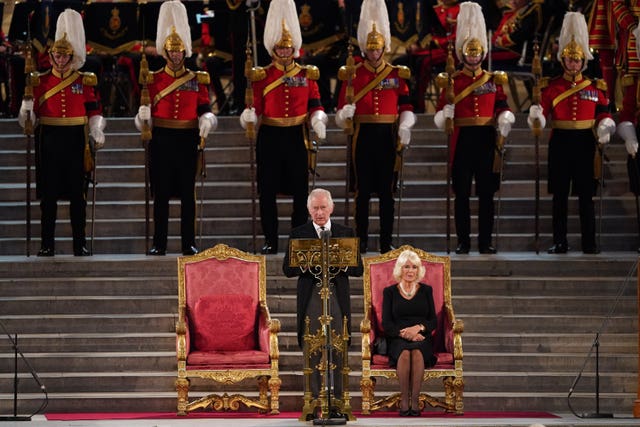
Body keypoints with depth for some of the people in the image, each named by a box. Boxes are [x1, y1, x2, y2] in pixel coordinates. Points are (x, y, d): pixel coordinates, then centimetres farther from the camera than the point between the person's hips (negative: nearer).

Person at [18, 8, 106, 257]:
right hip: (49, 141, 0)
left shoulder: (84, 81, 6)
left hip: (76, 141, 0)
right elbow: (33, 113, 5)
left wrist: (98, 134, -8)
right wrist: (26, 113, -17)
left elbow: (94, 112, 5)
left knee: (77, 194, 3)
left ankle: (80, 245, 8)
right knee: (48, 194, 1)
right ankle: (47, 245, 7)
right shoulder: (41, 81, 6)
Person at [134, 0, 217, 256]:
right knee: (161, 194, 1)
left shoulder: (197, 80, 7)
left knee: (187, 194, 2)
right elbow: (145, 119, 4)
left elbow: (205, 111, 5)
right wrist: (143, 117, -19)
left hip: (187, 141, 0)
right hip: (162, 141, 0)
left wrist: (206, 122, -18)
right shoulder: (153, 80, 5)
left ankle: (189, 244, 6)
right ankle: (159, 244, 5)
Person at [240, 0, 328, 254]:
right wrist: (248, 116, -23)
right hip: (270, 138, -1)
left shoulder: (307, 74, 5)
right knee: (267, 191, 1)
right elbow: (255, 106, -1)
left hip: (297, 137, 1)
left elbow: (315, 104, 6)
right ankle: (270, 241, 9)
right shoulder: (262, 76, 2)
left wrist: (318, 120, -13)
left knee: (300, 191, 2)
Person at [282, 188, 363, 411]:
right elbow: (287, 269, 5)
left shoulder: (346, 233, 10)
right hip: (310, 298, 0)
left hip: (337, 298, 1)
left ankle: (338, 398, 2)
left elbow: (358, 269, 7)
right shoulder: (298, 234, 8)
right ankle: (314, 399, 2)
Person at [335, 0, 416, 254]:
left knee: (386, 191, 3)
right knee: (363, 190, 1)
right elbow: (342, 112, 1)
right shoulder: (352, 74, 4)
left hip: (387, 137, 1)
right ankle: (361, 241, 8)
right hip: (363, 136, -1)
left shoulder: (396, 74, 6)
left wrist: (404, 129, -12)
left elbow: (406, 107, 4)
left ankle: (386, 243, 7)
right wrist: (345, 114, -21)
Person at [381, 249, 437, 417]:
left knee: (417, 352, -36)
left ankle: (415, 401, -35)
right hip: (397, 340, 0)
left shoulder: (426, 290, 15)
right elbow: (386, 324, 3)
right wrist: (403, 333, -16)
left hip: (421, 338, 0)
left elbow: (433, 321, 9)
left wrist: (418, 328, -13)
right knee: (405, 352, -36)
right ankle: (404, 401, -33)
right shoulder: (390, 292, 12)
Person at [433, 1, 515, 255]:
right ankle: (463, 242, 5)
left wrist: (505, 120, -15)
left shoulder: (494, 80, 10)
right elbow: (441, 116, 2)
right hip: (462, 139, -1)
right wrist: (445, 115, -20)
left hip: (487, 139, 1)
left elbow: (502, 107, 7)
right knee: (462, 193, 0)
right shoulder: (452, 81, 5)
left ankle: (485, 242, 6)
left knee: (486, 192, 2)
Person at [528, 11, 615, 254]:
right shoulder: (551, 87, 4)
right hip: (560, 142, 0)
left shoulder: (595, 87, 7)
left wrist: (605, 129, -10)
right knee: (559, 195, 2)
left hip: (585, 143, 0)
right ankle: (559, 242, 7)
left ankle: (589, 243, 5)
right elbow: (542, 114, -3)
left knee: (586, 195, 0)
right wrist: (536, 116, -25)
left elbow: (604, 114, 9)